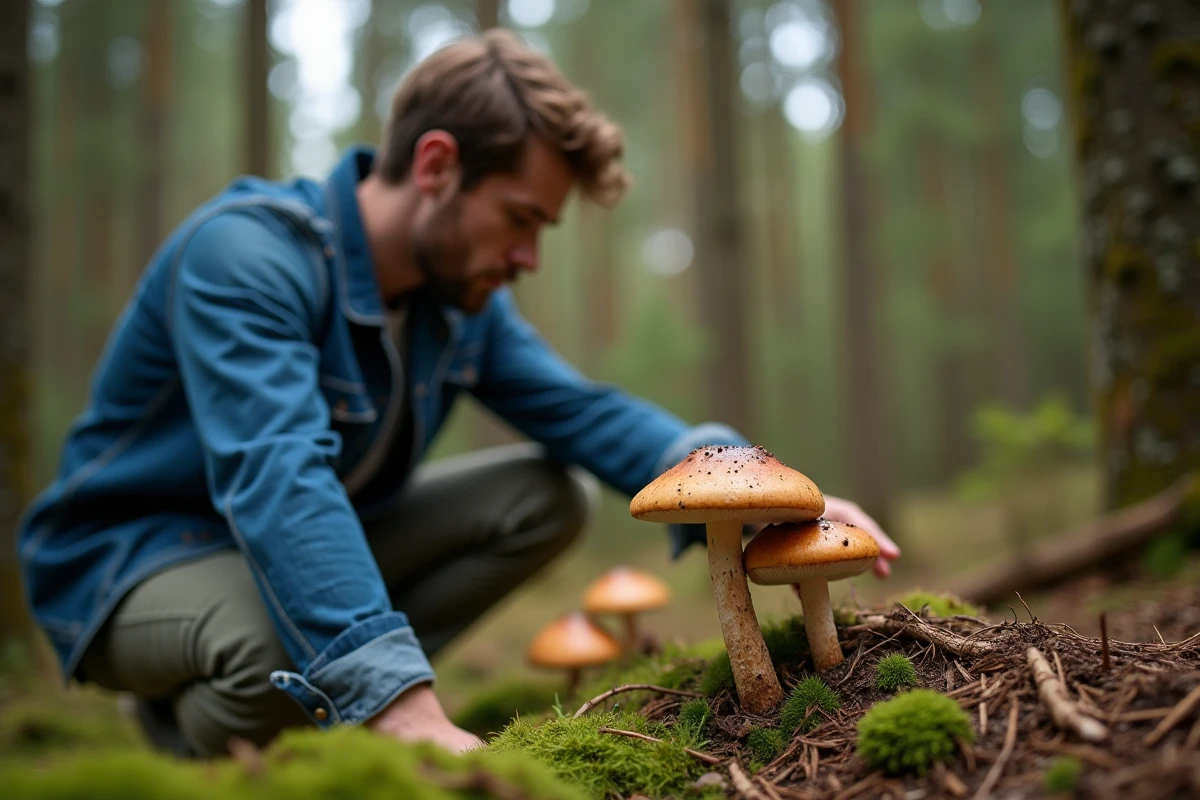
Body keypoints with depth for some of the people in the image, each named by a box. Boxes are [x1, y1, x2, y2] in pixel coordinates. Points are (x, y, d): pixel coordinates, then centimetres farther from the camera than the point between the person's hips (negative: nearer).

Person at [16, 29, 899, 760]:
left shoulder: (463, 291, -5)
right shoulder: (244, 252, -29)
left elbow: (581, 409, -5)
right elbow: (276, 480, -42)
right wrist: (410, 713, -51)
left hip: (323, 532, 7)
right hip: (125, 559, -7)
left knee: (554, 490, -5)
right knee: (286, 644, -39)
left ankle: (348, 697, -5)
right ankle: (192, 730, -4)